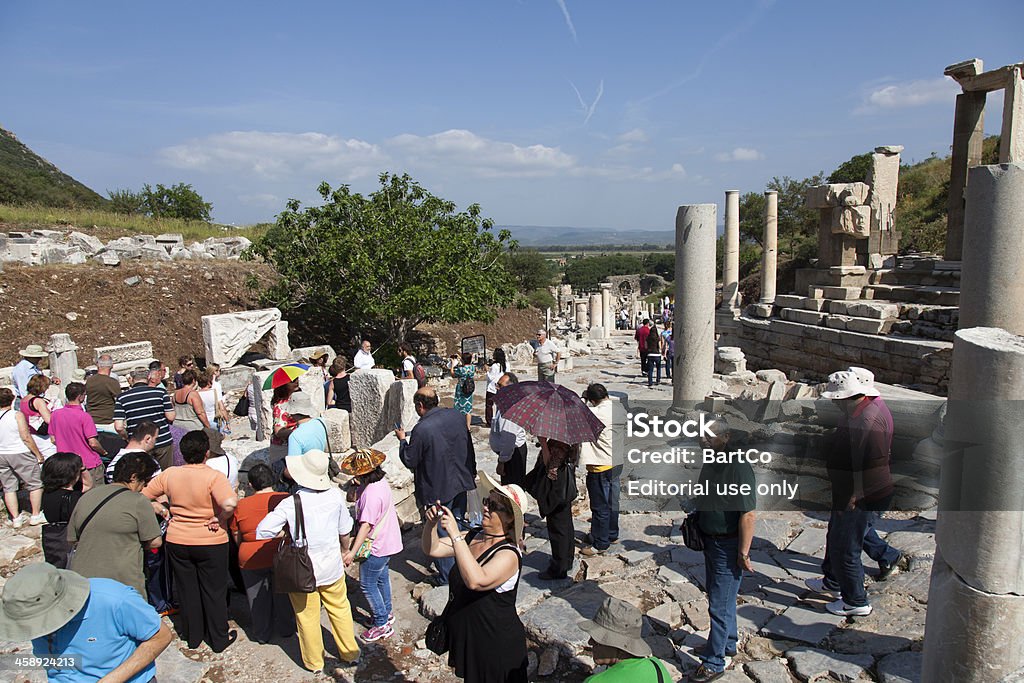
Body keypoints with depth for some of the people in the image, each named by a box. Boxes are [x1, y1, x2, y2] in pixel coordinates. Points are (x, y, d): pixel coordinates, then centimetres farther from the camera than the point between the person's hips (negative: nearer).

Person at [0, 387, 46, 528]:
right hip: (20, 454, -5)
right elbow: (25, 437, -15)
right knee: (35, 484, 8)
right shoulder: (17, 415, -14)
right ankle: (36, 516, 11)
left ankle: (16, 518, 16)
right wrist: (38, 454, -8)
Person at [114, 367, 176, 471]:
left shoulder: (122, 398, -2)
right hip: (163, 442, -1)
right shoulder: (160, 392, -5)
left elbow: (118, 427, -9)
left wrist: (127, 438, 10)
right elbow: (171, 417, -5)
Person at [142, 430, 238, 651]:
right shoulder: (214, 477, -21)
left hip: (177, 541, 4)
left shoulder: (169, 475, -7)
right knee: (214, 592, 12)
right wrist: (221, 519, -18)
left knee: (187, 590, 19)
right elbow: (230, 503, -36)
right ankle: (219, 639, 24)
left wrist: (159, 509, 14)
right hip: (211, 542, -3)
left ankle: (192, 636, 34)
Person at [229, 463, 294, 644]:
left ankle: (262, 634, 33)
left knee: (258, 598, 19)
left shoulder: (240, 506, -5)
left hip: (251, 560, 0)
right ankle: (286, 628, 34)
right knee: (282, 595, 19)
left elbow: (237, 539, 4)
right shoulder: (286, 499, -9)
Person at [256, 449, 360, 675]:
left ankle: (315, 663, 35)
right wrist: (344, 551, 19)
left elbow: (262, 531, -19)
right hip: (332, 567, 3)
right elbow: (345, 532, 0)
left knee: (307, 617, 18)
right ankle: (350, 653, 38)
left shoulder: (290, 504, -21)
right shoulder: (335, 495, -12)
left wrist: (287, 531, -1)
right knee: (340, 609, 22)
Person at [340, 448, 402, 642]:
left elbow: (366, 525, -31)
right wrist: (356, 487, -5)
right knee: (382, 577, 25)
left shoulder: (371, 494, -31)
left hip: (376, 546, -10)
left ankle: (382, 624, 16)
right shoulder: (382, 481, -2)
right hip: (387, 541, 10)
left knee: (368, 584, 5)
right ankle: (386, 613, 42)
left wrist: (352, 551, -30)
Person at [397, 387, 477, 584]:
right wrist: (471, 471, 21)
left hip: (437, 490, -7)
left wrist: (402, 440, 4)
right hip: (461, 483, 7)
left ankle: (447, 577, 21)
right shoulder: (456, 415, -4)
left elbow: (410, 461, -13)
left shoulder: (422, 429, -24)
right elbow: (469, 448, 7)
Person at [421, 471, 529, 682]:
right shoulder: (473, 537, -3)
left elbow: (476, 581, -42)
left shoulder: (508, 554, -25)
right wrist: (431, 523, -17)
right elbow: (432, 549, 3)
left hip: (495, 645, -7)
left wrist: (455, 535, -41)